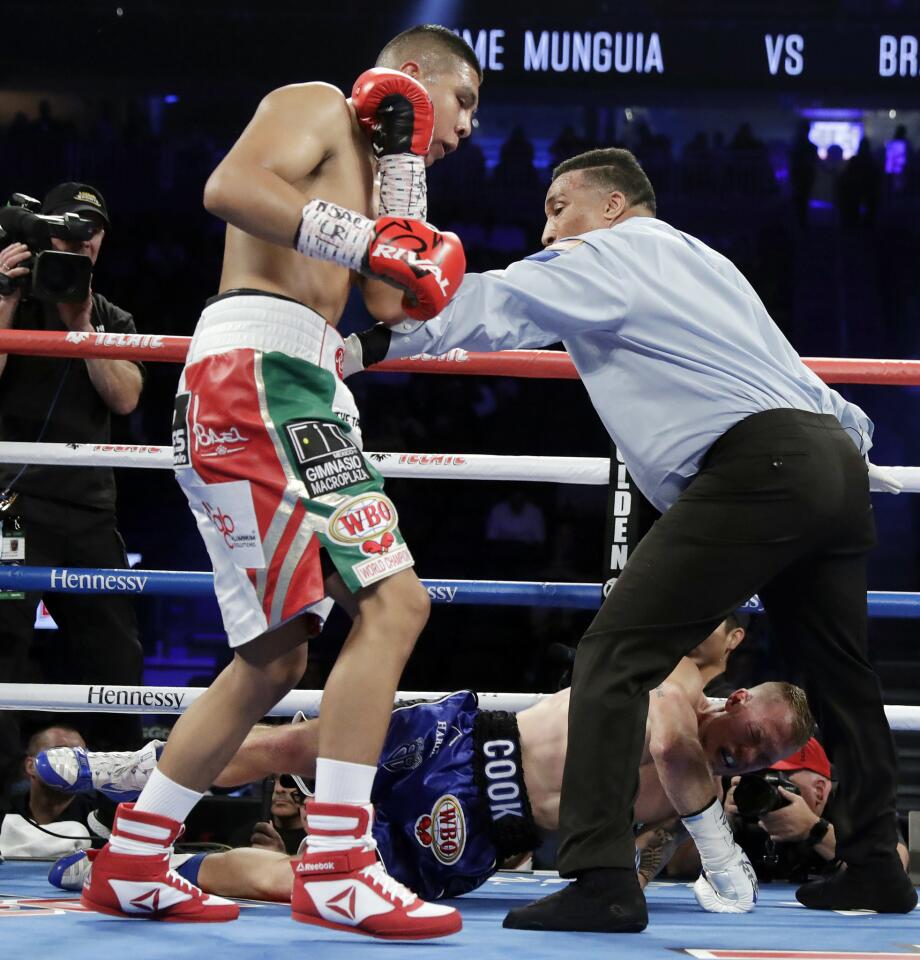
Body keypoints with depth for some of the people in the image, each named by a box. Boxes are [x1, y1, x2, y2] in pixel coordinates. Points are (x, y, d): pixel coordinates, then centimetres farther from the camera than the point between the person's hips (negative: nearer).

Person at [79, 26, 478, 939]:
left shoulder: (362, 166, 30)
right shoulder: (316, 106, 4)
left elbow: (396, 303, 14)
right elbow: (230, 185, -17)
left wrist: (403, 163, 13)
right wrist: (366, 239, -21)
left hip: (295, 385, 10)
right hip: (257, 364, -10)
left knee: (274, 658, 13)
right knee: (390, 599, -19)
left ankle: (130, 864, 16)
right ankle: (334, 870, -24)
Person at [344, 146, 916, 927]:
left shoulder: (611, 255, 6)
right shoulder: (703, 261, 31)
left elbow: (485, 307, -4)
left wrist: (362, 349, -7)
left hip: (756, 467, -9)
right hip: (836, 461, 9)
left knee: (615, 657, -11)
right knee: (837, 671, 22)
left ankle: (602, 879, -21)